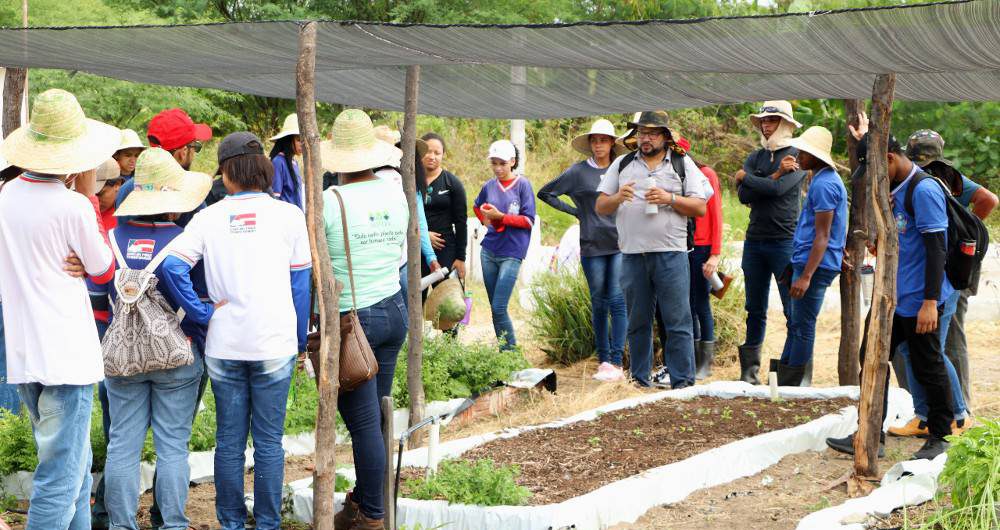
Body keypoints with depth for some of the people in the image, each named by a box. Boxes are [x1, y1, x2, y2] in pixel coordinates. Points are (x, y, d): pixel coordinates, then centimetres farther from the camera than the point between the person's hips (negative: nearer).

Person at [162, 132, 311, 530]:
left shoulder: (208, 217, 0)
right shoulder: (288, 215, -1)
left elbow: (173, 265, -13)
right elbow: (300, 285, 2)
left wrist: (203, 312, -5)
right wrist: (299, 342, 11)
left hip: (224, 346, 1)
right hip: (274, 343, -1)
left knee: (229, 440, 11)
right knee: (268, 441, 7)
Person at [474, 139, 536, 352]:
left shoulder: (522, 185, -5)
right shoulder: (489, 186, 8)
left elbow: (529, 221, -8)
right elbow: (476, 206, 29)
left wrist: (500, 217, -16)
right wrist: (485, 220, 10)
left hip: (511, 253, -5)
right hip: (489, 251, 5)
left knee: (499, 308, -12)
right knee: (494, 307, 8)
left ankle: (511, 351, -2)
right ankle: (504, 351, 17)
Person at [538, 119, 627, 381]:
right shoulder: (578, 171, 3)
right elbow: (545, 193, 10)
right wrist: (575, 211, 4)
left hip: (621, 244, 0)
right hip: (592, 247, 0)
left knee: (617, 300, -9)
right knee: (599, 303, 5)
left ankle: (616, 362, -10)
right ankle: (603, 360, 13)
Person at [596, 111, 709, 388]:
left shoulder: (683, 164, 9)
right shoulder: (622, 164, 15)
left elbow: (700, 208, 3)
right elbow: (600, 207, 12)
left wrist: (670, 198, -11)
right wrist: (618, 197, -9)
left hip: (670, 254, -2)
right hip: (632, 254, 2)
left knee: (678, 322, -5)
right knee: (638, 322, 8)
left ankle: (682, 382, -2)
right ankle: (640, 381, 15)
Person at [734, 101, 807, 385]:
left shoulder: (797, 157, -3)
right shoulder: (755, 157, 12)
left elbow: (778, 189, -18)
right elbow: (743, 195, -2)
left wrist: (745, 176, -4)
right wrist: (775, 175, -11)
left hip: (785, 241, -5)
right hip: (755, 241, 5)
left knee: (793, 310, -5)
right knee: (755, 310, 10)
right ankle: (749, 370, 16)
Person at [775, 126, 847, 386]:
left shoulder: (823, 185, -17)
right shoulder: (825, 180, 16)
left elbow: (822, 236, -21)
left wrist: (806, 276, -23)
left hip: (815, 265, -11)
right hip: (805, 262, 11)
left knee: (802, 326, -5)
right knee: (796, 324, 14)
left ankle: (790, 388, 0)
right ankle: (785, 386, 21)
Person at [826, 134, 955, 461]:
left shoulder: (924, 190, -16)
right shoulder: (894, 190, 12)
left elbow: (936, 247, -20)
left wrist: (930, 301, -23)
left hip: (917, 300, -9)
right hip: (890, 295, 9)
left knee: (928, 368, 2)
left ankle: (939, 437, 15)